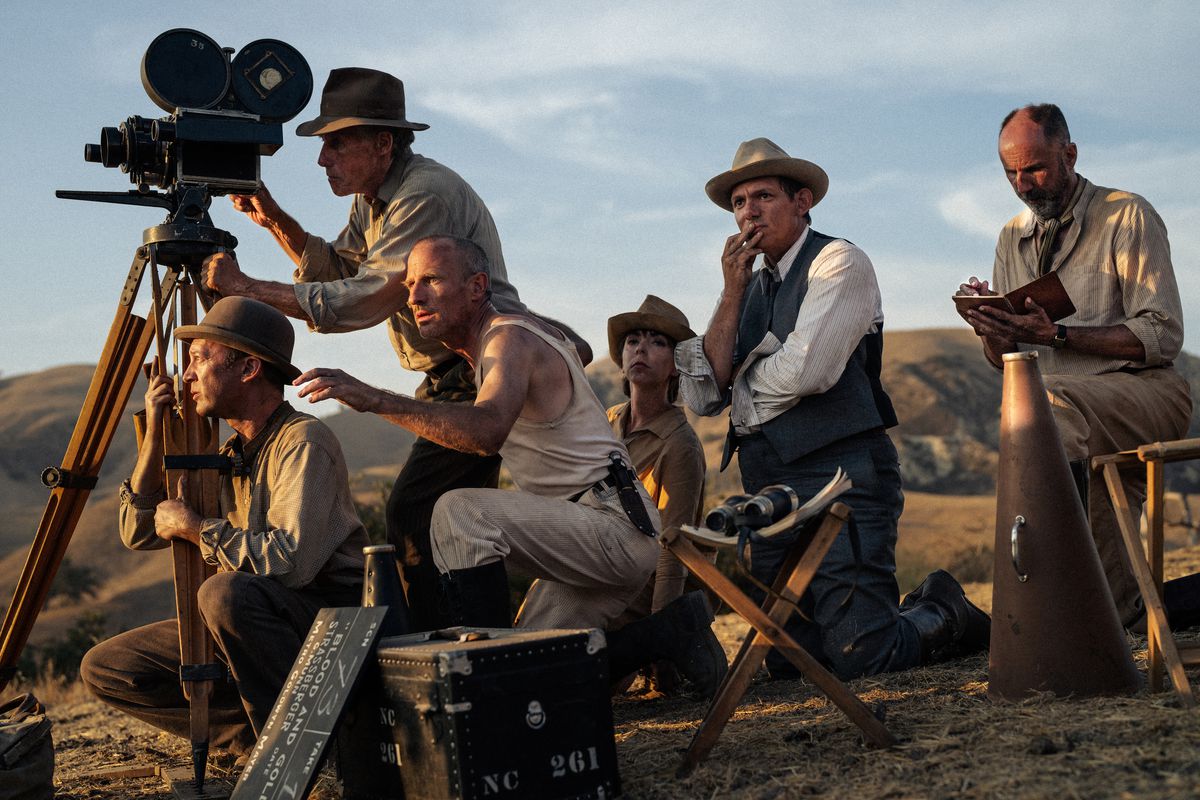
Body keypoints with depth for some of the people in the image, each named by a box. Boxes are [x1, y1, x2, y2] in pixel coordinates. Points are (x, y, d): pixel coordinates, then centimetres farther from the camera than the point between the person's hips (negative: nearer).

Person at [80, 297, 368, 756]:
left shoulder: (304, 442, -16)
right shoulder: (225, 454, 11)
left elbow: (291, 560, -29)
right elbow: (138, 534, 12)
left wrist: (195, 527, -16)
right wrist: (154, 435, 1)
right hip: (251, 623, 8)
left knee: (226, 593, -37)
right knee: (103, 669, 2)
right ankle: (257, 730, 0)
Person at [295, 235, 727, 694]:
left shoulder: (510, 339, -16)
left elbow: (488, 430, -38)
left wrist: (375, 399, -43)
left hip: (613, 524, -10)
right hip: (585, 536, 10)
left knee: (460, 512, -29)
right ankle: (670, 633, 18)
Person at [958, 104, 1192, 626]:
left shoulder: (1127, 217, -3)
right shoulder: (1013, 239, 15)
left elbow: (1162, 336, -13)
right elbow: (1005, 360, 13)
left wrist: (1057, 334, -24)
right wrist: (990, 327, -11)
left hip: (1146, 393, -6)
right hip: (1084, 419, 6)